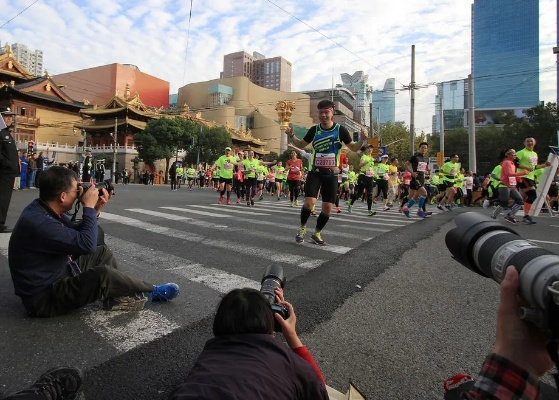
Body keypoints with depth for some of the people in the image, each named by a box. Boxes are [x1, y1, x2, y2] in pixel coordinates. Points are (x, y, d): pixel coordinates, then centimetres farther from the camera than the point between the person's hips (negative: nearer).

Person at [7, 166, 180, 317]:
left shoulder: (46, 209, 0)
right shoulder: (38, 222, -32)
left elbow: (77, 233, 13)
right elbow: (87, 244, -32)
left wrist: (95, 209, -2)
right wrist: (88, 206, -22)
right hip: (45, 296, -10)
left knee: (103, 252, 14)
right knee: (104, 275, -27)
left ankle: (118, 297, 6)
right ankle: (152, 291, -2)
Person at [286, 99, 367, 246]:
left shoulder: (340, 130, -4)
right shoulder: (314, 130, 1)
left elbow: (354, 148, 2)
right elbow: (301, 144, 14)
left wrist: (362, 140, -18)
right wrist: (291, 136, -3)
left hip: (331, 174, 0)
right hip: (315, 172, 0)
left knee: (328, 207, 2)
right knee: (309, 202, -16)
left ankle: (317, 233, 24)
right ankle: (302, 227, 12)